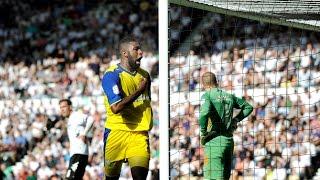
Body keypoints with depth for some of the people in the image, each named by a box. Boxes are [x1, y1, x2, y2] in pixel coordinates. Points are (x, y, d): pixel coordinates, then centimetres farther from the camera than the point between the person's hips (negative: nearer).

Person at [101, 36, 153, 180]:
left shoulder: (144, 75, 12)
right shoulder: (112, 75, -10)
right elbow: (116, 107, -23)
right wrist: (139, 90, -14)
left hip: (139, 133, 4)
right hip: (117, 131, -4)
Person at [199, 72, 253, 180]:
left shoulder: (207, 96, -7)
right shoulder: (229, 96, 13)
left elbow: (204, 113, -27)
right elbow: (248, 107, 26)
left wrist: (203, 133, -14)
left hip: (214, 142, -6)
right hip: (229, 141, 6)